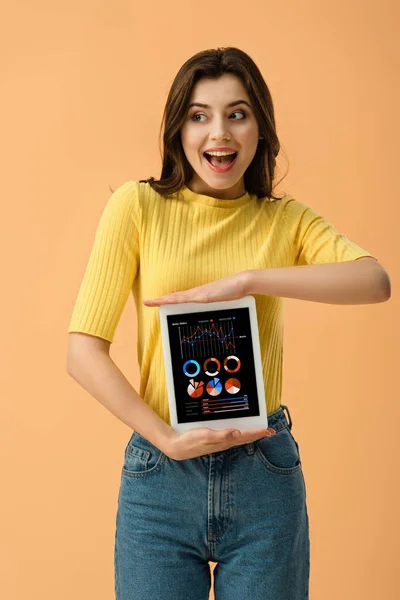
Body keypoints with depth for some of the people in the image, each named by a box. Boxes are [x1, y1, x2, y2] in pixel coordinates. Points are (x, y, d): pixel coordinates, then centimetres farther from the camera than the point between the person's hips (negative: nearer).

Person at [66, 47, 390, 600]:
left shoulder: (285, 220, 4)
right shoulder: (138, 206, -1)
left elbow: (376, 281, -15)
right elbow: (83, 351, -6)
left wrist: (246, 280, -23)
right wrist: (168, 439, -14)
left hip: (265, 477, 1)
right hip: (160, 476, -1)